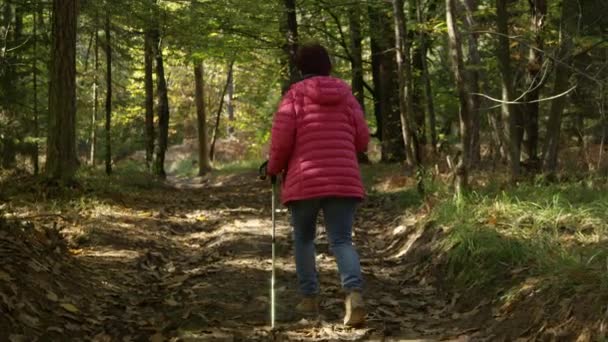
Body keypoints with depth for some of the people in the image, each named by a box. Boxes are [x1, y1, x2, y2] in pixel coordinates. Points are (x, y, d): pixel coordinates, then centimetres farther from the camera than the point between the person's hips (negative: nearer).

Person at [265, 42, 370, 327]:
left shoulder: (295, 94, 1)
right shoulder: (345, 94, 10)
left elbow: (281, 139, -7)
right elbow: (362, 140, 8)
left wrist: (274, 168, 11)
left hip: (305, 180, -2)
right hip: (343, 180, 2)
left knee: (303, 238, 19)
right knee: (341, 241, 0)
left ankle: (309, 297, 19)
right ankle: (354, 295, -23)